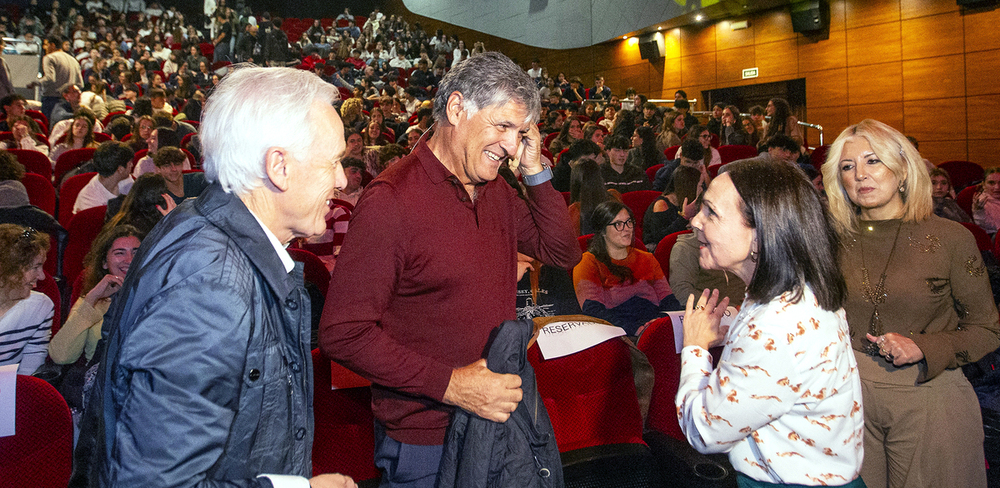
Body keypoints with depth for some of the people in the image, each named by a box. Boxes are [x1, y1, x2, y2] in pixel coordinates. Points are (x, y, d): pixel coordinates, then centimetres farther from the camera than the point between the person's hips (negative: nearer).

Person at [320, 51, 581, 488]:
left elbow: (563, 253, 9)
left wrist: (535, 173, -3)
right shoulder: (391, 199, -20)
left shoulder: (496, 191, 6)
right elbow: (342, 333, -22)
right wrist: (450, 384, -25)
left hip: (497, 414, 7)